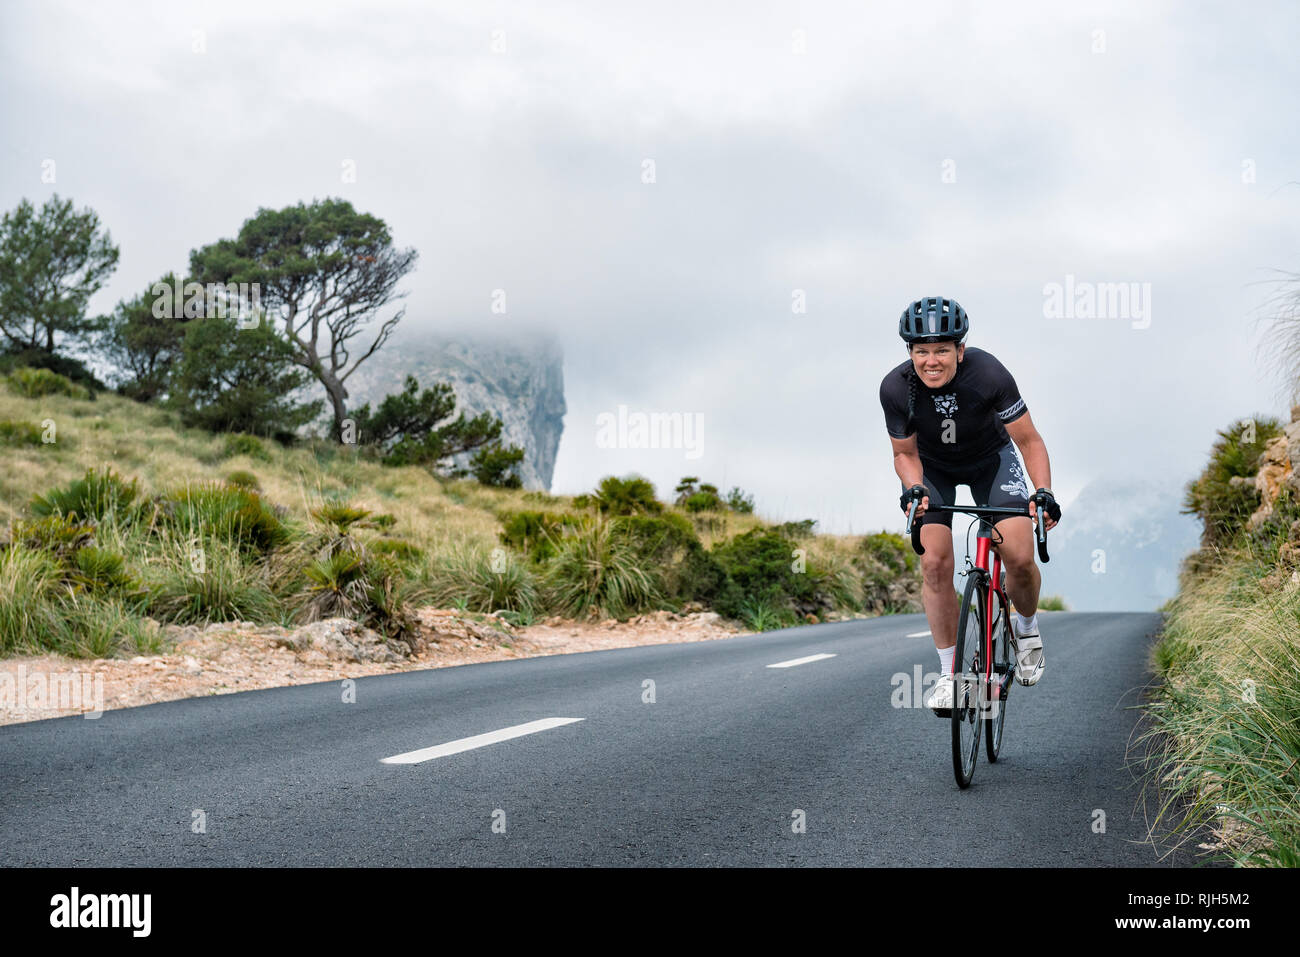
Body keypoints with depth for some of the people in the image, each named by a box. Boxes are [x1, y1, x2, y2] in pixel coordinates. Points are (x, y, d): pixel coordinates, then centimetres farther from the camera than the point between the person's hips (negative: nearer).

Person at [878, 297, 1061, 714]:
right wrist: (913, 489, -31)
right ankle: (949, 672, -2)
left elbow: (1030, 441, -21)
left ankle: (1026, 627, 17)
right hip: (932, 466, 1)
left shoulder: (988, 374, -32)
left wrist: (1044, 492, -34)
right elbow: (905, 454, -12)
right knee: (935, 561, -16)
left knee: (1020, 557, -16)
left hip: (990, 457, -1)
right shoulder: (896, 388, -28)